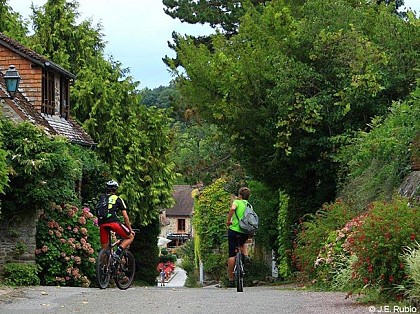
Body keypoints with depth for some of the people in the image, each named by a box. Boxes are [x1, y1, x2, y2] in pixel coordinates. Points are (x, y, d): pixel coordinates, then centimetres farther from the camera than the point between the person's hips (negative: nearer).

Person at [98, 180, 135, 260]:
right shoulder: (118, 199, 16)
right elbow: (125, 217, 14)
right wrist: (130, 230, 23)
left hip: (102, 224, 4)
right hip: (113, 222, -4)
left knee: (104, 249, 13)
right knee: (130, 237, 13)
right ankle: (118, 253, -6)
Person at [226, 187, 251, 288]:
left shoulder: (237, 202, -1)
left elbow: (232, 208, -22)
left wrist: (228, 221, -14)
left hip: (234, 230, -5)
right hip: (245, 232, 5)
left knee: (232, 255, 2)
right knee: (243, 243, 38)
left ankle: (231, 279, 2)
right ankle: (246, 256, 8)